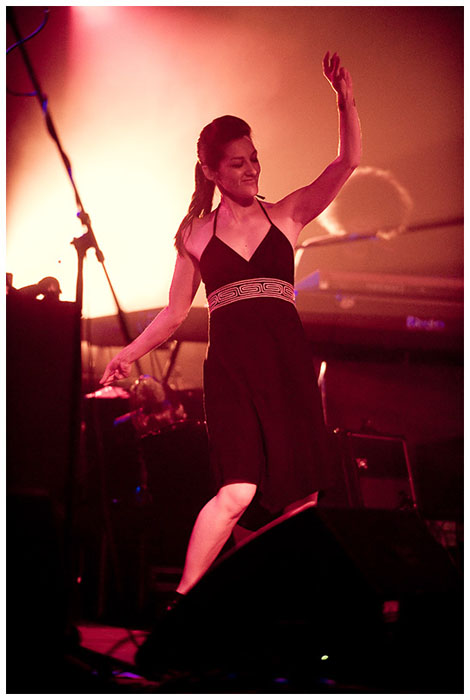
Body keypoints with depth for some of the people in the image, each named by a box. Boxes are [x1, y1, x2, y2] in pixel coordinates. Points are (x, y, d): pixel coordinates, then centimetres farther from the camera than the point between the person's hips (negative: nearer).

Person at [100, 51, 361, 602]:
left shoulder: (286, 216, 12)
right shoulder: (197, 235, 13)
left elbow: (347, 163, 3)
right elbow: (175, 312, 17)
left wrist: (345, 100, -9)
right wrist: (129, 354, 9)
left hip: (286, 361, 2)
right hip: (231, 366, -2)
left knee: (300, 493, 0)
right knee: (238, 491, -18)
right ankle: (181, 601, -12)